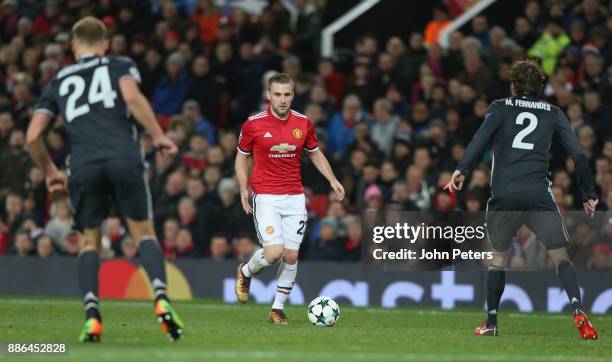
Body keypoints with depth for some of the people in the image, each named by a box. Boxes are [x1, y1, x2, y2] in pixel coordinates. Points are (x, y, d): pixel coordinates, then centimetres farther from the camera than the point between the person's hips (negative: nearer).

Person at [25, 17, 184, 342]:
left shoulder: (58, 83, 24)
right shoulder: (120, 66, 18)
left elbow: (33, 136, 17)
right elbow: (132, 97, -5)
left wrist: (51, 172, 31)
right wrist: (158, 136, 1)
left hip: (83, 166, 1)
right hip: (124, 158, -1)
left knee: (89, 241, 14)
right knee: (144, 232, 8)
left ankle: (91, 314, -5)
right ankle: (161, 299, -16)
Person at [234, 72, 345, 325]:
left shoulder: (304, 124, 2)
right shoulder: (253, 124, -6)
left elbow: (315, 153, 17)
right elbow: (242, 156, 7)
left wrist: (332, 180, 4)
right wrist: (243, 189, -4)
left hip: (295, 198, 3)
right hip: (265, 197, -3)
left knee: (291, 255, -1)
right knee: (274, 252, -17)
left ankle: (278, 308, 14)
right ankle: (245, 273, 16)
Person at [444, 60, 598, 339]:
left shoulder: (500, 107, 11)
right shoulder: (553, 114, 15)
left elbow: (482, 136, -8)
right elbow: (578, 154, 8)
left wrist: (462, 169, -16)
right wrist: (588, 194, 14)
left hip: (503, 197, 0)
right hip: (539, 197, 0)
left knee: (498, 256, 19)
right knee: (561, 257, 2)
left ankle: (491, 324, 18)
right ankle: (578, 309, -22)